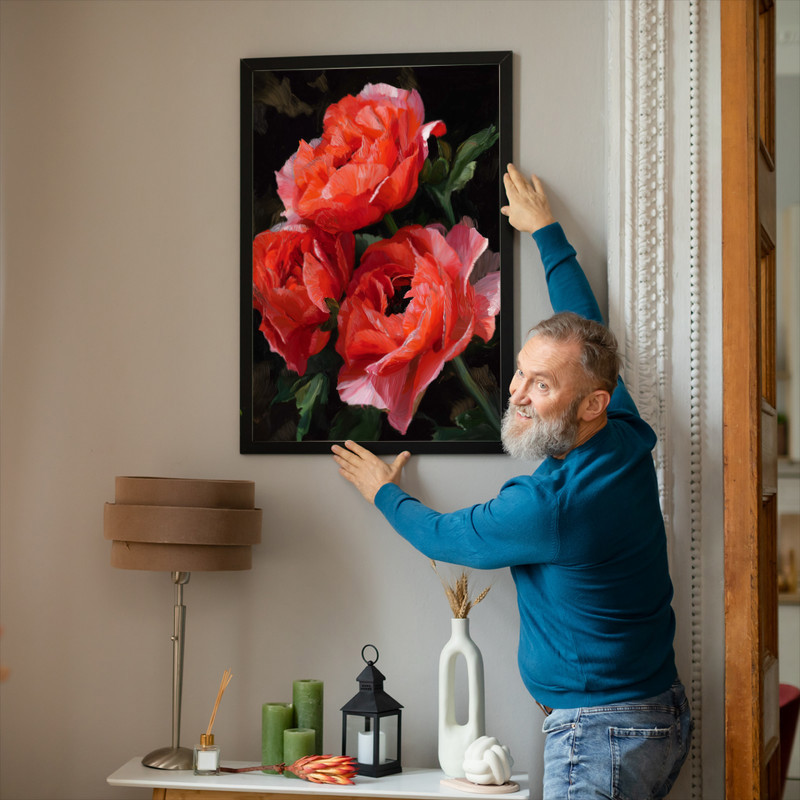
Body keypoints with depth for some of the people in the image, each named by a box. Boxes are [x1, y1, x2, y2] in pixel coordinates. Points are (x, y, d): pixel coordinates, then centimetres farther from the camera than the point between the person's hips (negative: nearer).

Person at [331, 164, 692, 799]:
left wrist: (383, 492, 17)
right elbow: (587, 324, 16)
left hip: (602, 732, -9)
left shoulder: (548, 505, -24)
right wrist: (546, 232, 28)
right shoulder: (628, 439, -1)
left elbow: (442, 538, -3)